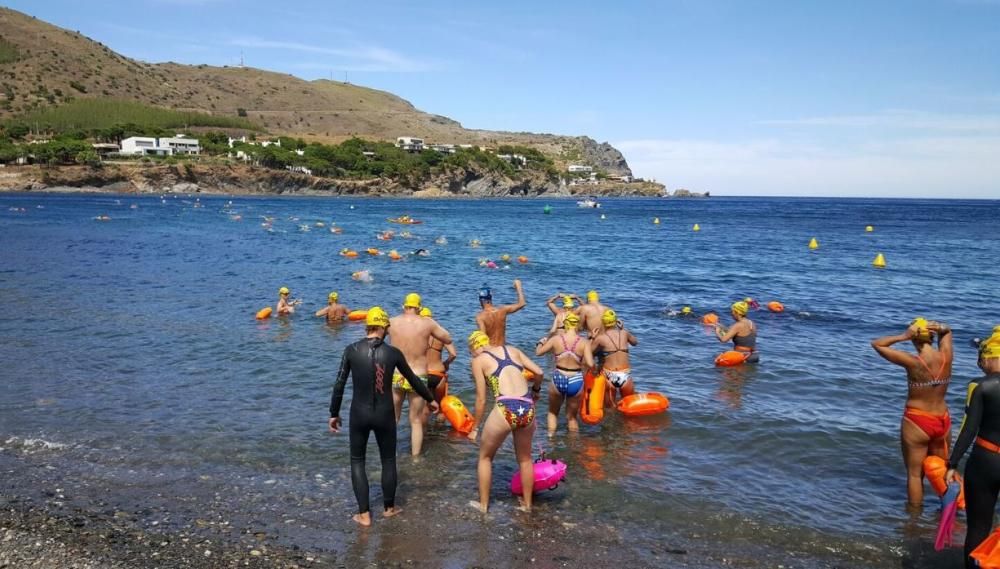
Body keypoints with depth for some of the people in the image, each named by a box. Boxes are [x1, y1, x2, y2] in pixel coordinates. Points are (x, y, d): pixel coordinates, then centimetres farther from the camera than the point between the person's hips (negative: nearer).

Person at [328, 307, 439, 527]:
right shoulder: (393, 353, -4)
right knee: (388, 460, 19)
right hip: (384, 414, 0)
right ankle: (389, 507, 31)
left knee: (357, 461, 15)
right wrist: (430, 400, 25)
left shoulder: (351, 350, -6)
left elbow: (339, 385, -4)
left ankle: (364, 514, 12)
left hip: (359, 414, 0)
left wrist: (334, 414, 8)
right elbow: (413, 379, 9)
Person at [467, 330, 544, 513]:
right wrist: (535, 390, 34)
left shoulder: (478, 360, 7)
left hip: (505, 410, -4)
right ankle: (527, 503, 38)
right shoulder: (512, 350, 18)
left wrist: (476, 428, 16)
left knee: (485, 457, 21)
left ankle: (483, 504, 29)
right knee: (525, 459, 27)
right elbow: (539, 372, 14)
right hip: (528, 409, 4)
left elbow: (481, 399, 5)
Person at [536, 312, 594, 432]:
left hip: (558, 379, 0)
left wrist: (541, 343, 25)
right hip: (576, 381, 0)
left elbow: (538, 352, 4)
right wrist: (581, 362, 6)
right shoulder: (584, 342, -8)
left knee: (552, 412, 25)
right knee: (572, 417, 19)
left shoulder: (555, 339, -6)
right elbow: (590, 364, -16)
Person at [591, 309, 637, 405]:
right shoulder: (624, 333, 4)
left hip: (609, 376, -2)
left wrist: (592, 338, 10)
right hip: (625, 375, 2)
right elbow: (635, 342, 24)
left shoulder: (600, 338, -5)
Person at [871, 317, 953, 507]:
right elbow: (947, 331, 15)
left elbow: (877, 344, -12)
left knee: (915, 474, 7)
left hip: (917, 423, -5)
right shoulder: (946, 356, -6)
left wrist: (903, 336, -19)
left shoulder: (913, 362, -19)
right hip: (943, 422, 5)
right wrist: (939, 328, -8)